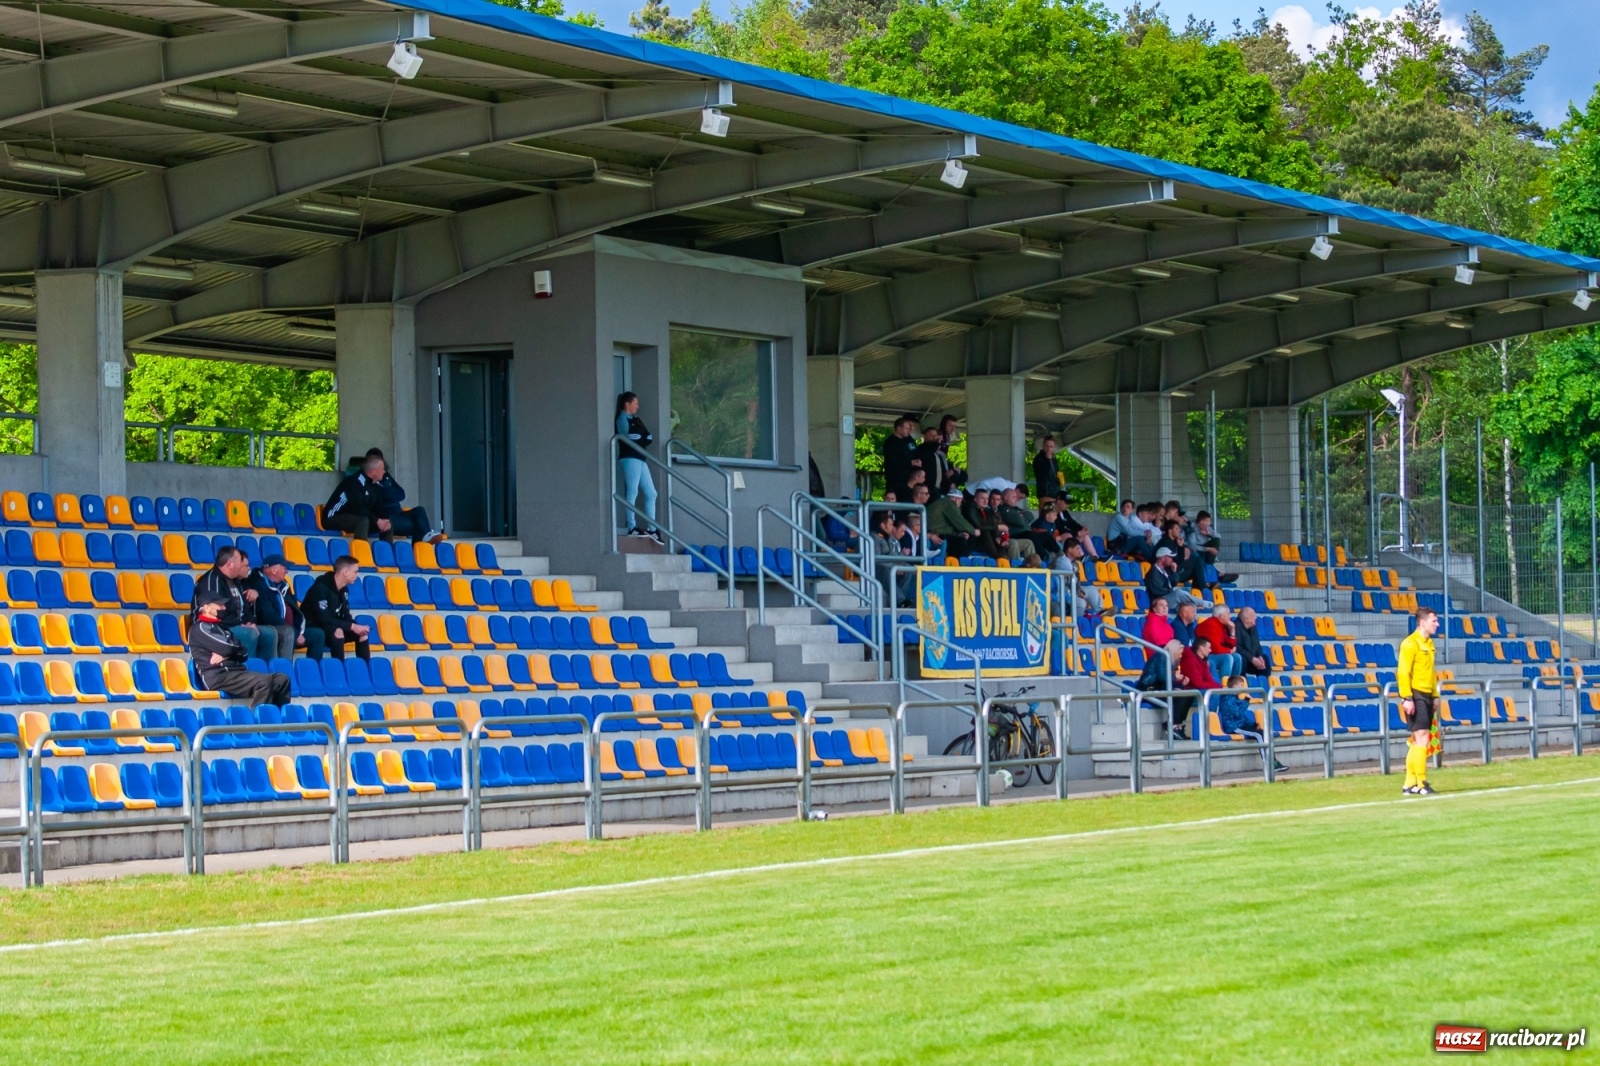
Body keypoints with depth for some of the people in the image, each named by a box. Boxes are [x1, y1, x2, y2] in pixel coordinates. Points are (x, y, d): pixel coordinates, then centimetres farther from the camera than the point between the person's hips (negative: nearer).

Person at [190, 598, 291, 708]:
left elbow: (244, 654, 17)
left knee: (282, 679, -6)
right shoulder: (199, 628, 0)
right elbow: (226, 648, -12)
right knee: (264, 681, -29)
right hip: (218, 677, -9)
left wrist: (226, 655, -4)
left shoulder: (222, 628, 26)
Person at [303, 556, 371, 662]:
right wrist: (353, 626, -27)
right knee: (338, 631, -35)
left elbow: (345, 616, 7)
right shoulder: (321, 588, -23)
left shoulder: (342, 589, 4)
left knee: (362, 632, -1)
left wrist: (358, 627, -15)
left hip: (331, 629, 9)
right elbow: (324, 619, -29)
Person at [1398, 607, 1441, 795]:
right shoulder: (1410, 643, -11)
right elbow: (1403, 673, -16)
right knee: (1421, 738, -11)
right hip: (1416, 696, -9)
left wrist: (1434, 695, 18)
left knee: (1418, 741, 9)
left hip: (1427, 696, 9)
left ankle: (1410, 784, 13)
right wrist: (1407, 698, -21)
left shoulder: (1429, 643, 16)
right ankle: (1421, 783, -9)